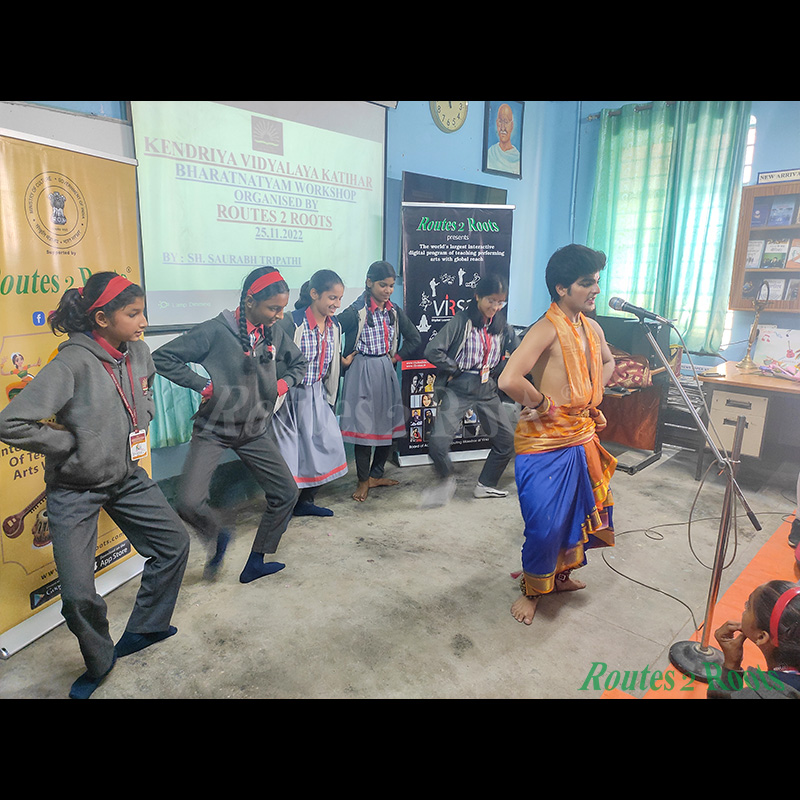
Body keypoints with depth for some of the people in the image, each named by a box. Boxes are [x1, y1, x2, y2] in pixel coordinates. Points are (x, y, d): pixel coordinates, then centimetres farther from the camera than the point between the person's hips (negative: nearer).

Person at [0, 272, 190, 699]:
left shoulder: (138, 352, -4)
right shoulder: (72, 365, -24)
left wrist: (140, 424, 4)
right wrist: (72, 443, -18)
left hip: (127, 476, 6)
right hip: (74, 490, -6)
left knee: (175, 542, 11)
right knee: (78, 594, 0)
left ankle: (142, 629, 31)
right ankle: (99, 662, 30)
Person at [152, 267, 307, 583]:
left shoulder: (275, 333, 0)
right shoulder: (215, 331, -16)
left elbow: (298, 364, 18)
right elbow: (162, 358, -12)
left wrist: (283, 383, -1)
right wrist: (204, 385, -17)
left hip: (255, 431, 5)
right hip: (214, 430, -5)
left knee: (286, 493, 4)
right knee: (190, 502, -20)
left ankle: (255, 563, 23)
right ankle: (218, 536, 16)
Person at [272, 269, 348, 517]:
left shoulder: (334, 327, 2)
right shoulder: (292, 323, -20)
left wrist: (330, 399, 19)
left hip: (316, 396, 7)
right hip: (290, 396, -7)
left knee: (326, 443, 9)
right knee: (287, 451, 0)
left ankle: (305, 501, 28)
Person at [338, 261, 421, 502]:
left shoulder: (394, 312, 6)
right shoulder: (356, 312, -11)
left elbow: (414, 338, 16)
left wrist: (397, 357, 8)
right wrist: (342, 360, -10)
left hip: (387, 372, 6)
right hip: (362, 373, -6)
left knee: (390, 424, 10)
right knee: (363, 425, -1)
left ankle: (376, 475, 27)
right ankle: (363, 480, 15)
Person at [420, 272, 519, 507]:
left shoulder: (501, 325, 5)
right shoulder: (462, 321, -11)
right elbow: (432, 351, -16)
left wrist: (497, 371, -1)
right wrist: (457, 369, -9)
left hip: (487, 390, 5)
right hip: (458, 389, -5)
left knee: (507, 439, 9)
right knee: (438, 441, -17)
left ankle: (486, 485, 29)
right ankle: (446, 481, 14)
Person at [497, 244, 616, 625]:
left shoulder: (591, 328, 6)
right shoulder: (547, 329, -21)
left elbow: (607, 362, 30)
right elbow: (508, 380, -35)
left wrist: (592, 397, 15)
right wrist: (542, 402, -18)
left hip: (581, 437, 8)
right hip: (544, 442, -8)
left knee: (576, 512, 20)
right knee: (545, 524, -2)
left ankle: (560, 574, 43)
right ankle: (532, 590, 23)